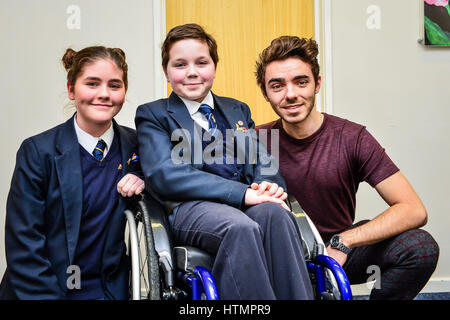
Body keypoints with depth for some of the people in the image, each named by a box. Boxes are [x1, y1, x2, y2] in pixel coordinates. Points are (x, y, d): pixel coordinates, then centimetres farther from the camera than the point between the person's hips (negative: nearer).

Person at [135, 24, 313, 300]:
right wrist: (243, 192, -17)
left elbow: (260, 162, 18)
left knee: (275, 212, -31)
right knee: (240, 227, -35)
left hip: (246, 202, 4)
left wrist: (268, 185, -11)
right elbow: (164, 175, -7)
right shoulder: (152, 115, 9)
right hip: (190, 207, -4)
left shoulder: (238, 110, 26)